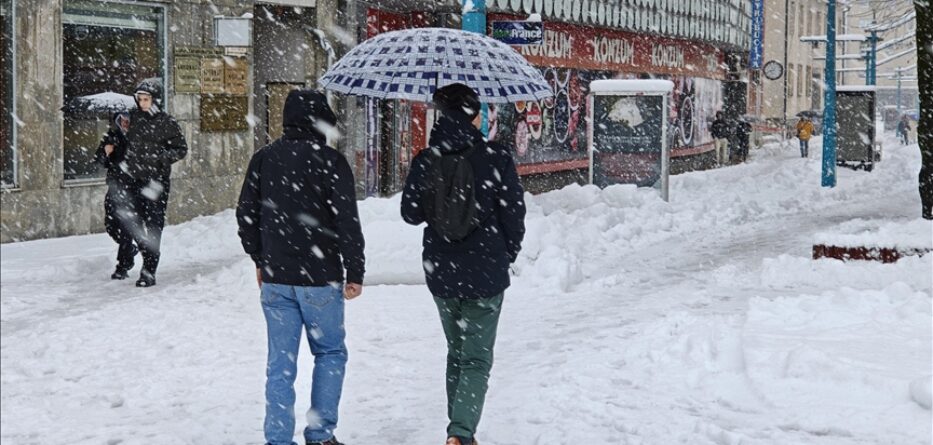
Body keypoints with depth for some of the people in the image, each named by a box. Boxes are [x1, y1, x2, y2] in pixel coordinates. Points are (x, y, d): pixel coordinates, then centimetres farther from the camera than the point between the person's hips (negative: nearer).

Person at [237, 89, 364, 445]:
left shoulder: (263, 159, 4)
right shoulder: (330, 162, -11)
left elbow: (246, 214, 11)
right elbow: (347, 222, -12)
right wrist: (354, 273, -4)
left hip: (275, 280, 4)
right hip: (320, 279, -4)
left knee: (281, 363, 8)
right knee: (330, 353, 13)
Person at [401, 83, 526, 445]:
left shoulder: (425, 161, -4)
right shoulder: (496, 159, -13)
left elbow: (411, 214, 5)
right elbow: (513, 215, -8)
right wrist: (508, 254, 9)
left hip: (441, 273, 4)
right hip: (486, 273, -3)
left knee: (457, 352, 20)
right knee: (477, 358, 3)